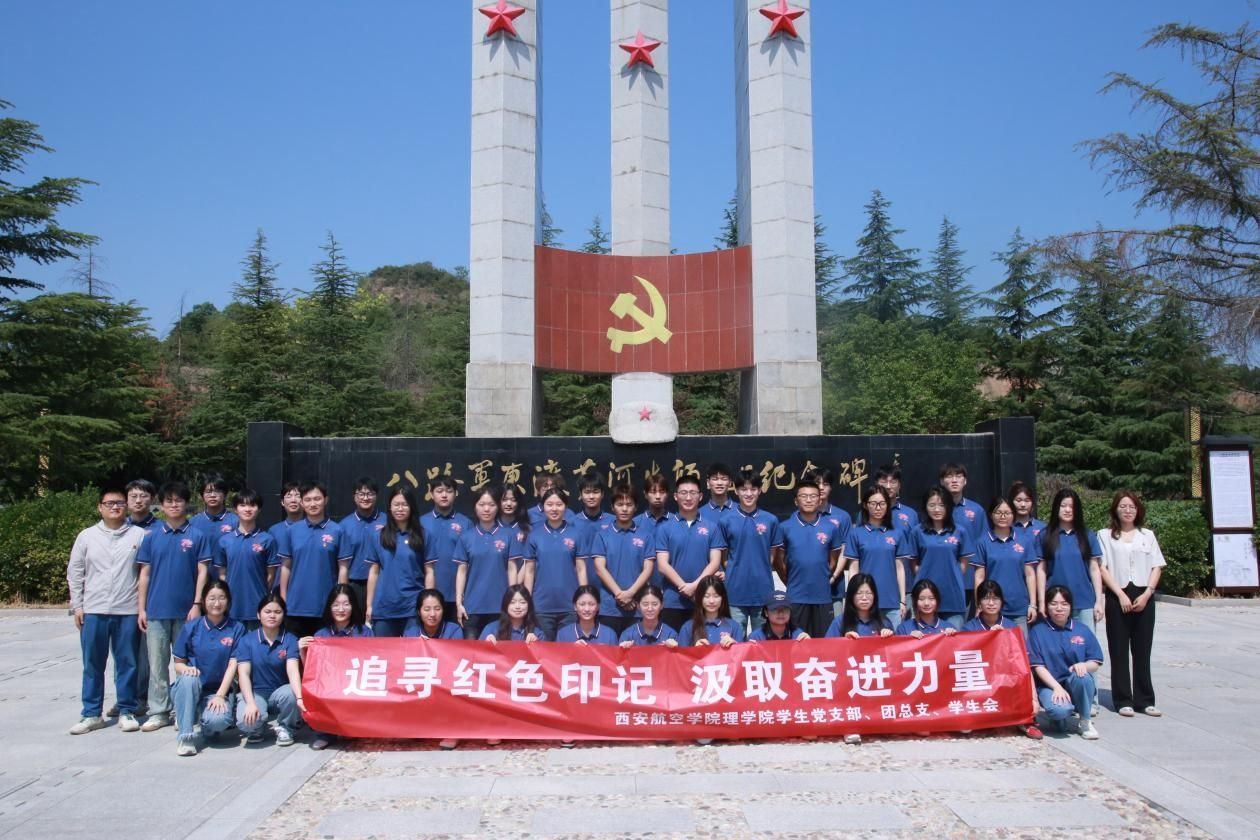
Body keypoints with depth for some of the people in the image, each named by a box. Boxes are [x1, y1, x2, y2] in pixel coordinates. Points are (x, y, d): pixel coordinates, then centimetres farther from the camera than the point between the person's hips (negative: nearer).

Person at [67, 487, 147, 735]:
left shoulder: (139, 535, 1)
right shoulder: (87, 536, 6)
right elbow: (75, 572, 9)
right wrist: (77, 605, 3)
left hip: (128, 611, -1)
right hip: (93, 611, 2)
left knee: (127, 664, 5)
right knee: (93, 665, 7)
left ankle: (127, 711, 15)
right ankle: (91, 714, 17)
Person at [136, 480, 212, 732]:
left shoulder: (196, 536, 1)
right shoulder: (152, 537, 6)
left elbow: (202, 572, -1)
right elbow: (144, 574, 7)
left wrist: (197, 604, -9)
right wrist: (141, 608, 2)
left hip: (185, 610, -2)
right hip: (156, 610, 2)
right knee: (157, 663, 5)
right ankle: (158, 712, 13)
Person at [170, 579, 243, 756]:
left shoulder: (237, 629, -1)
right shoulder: (191, 627, 2)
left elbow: (233, 665, -5)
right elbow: (178, 663, 4)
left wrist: (220, 696, -15)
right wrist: (186, 668, -20)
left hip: (219, 691, -1)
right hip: (188, 689, 1)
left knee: (219, 720, -32)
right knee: (188, 678, -35)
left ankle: (204, 721, 6)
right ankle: (185, 736, -23)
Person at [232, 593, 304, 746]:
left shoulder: (290, 640, -6)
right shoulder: (247, 640, -3)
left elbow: (293, 670, -20)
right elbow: (243, 673, -11)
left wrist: (299, 698, -39)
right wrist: (251, 703, -27)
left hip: (280, 692, 0)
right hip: (255, 692, 0)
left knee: (290, 694, -36)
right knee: (246, 721, -33)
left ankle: (285, 728, -2)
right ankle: (257, 728, 8)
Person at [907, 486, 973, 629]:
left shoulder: (959, 532, 5)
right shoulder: (917, 531, 2)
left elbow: (963, 563, 9)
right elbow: (914, 563, 6)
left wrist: (951, 577, 1)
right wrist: (925, 578, -2)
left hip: (953, 595, 1)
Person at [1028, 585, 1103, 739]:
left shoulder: (1082, 630, 6)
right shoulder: (1037, 631, -1)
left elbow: (1096, 663, 4)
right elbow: (1038, 666, -7)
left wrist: (1083, 665, -19)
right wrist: (1057, 687, -21)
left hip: (1077, 685, 3)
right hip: (1049, 684, -3)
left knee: (1082, 676, -34)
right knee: (1059, 709, -36)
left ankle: (1086, 722, -8)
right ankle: (1060, 717, 5)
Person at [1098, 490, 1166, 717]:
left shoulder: (1147, 535, 12)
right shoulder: (1105, 535, 5)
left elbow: (1156, 567, 8)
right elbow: (1102, 568, -2)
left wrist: (1146, 594, -6)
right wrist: (1121, 594, -10)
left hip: (1144, 597, 2)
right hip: (1117, 597, -2)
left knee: (1142, 650, 5)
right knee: (1119, 650, 1)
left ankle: (1144, 700, 12)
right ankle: (1123, 701, 6)